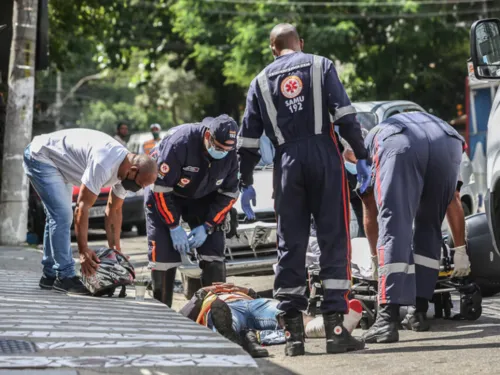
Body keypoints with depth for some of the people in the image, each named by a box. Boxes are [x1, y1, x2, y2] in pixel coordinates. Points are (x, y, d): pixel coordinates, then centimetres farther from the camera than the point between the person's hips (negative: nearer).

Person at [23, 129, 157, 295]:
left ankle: (50, 276, 20)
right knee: (62, 215, -17)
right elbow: (82, 207, -31)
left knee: (59, 217, 12)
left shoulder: (126, 170, -6)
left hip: (59, 164, 10)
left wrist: (115, 248, 2)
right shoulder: (103, 165, -35)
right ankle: (65, 278, -14)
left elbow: (114, 210, 5)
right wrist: (83, 250, -29)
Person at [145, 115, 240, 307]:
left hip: (202, 196, 4)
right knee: (163, 253, -12)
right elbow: (161, 187, -28)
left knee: (213, 249, -7)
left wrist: (207, 227, -15)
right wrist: (174, 227, -24)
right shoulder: (180, 143, -35)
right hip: (164, 193, -4)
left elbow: (229, 194, -8)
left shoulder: (230, 153, -20)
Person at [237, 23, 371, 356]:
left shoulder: (261, 81, 15)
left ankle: (294, 332, 7)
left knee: (290, 244, 7)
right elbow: (345, 115, -3)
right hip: (325, 156, -2)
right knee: (334, 239, -1)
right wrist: (361, 157, -1)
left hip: (288, 163, 2)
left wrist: (246, 183, 18)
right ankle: (335, 328, -8)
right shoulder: (320, 66, 8)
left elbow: (248, 138, 13)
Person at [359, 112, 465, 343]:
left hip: (398, 146, -3)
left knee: (394, 228, -5)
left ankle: (388, 317, -19)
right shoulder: (435, 123, 49)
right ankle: (420, 310, 20)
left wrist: (375, 256, 56)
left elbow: (370, 215, 44)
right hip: (448, 143, 3)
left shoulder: (371, 139, 42)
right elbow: (453, 202, 46)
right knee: (428, 228, 21)